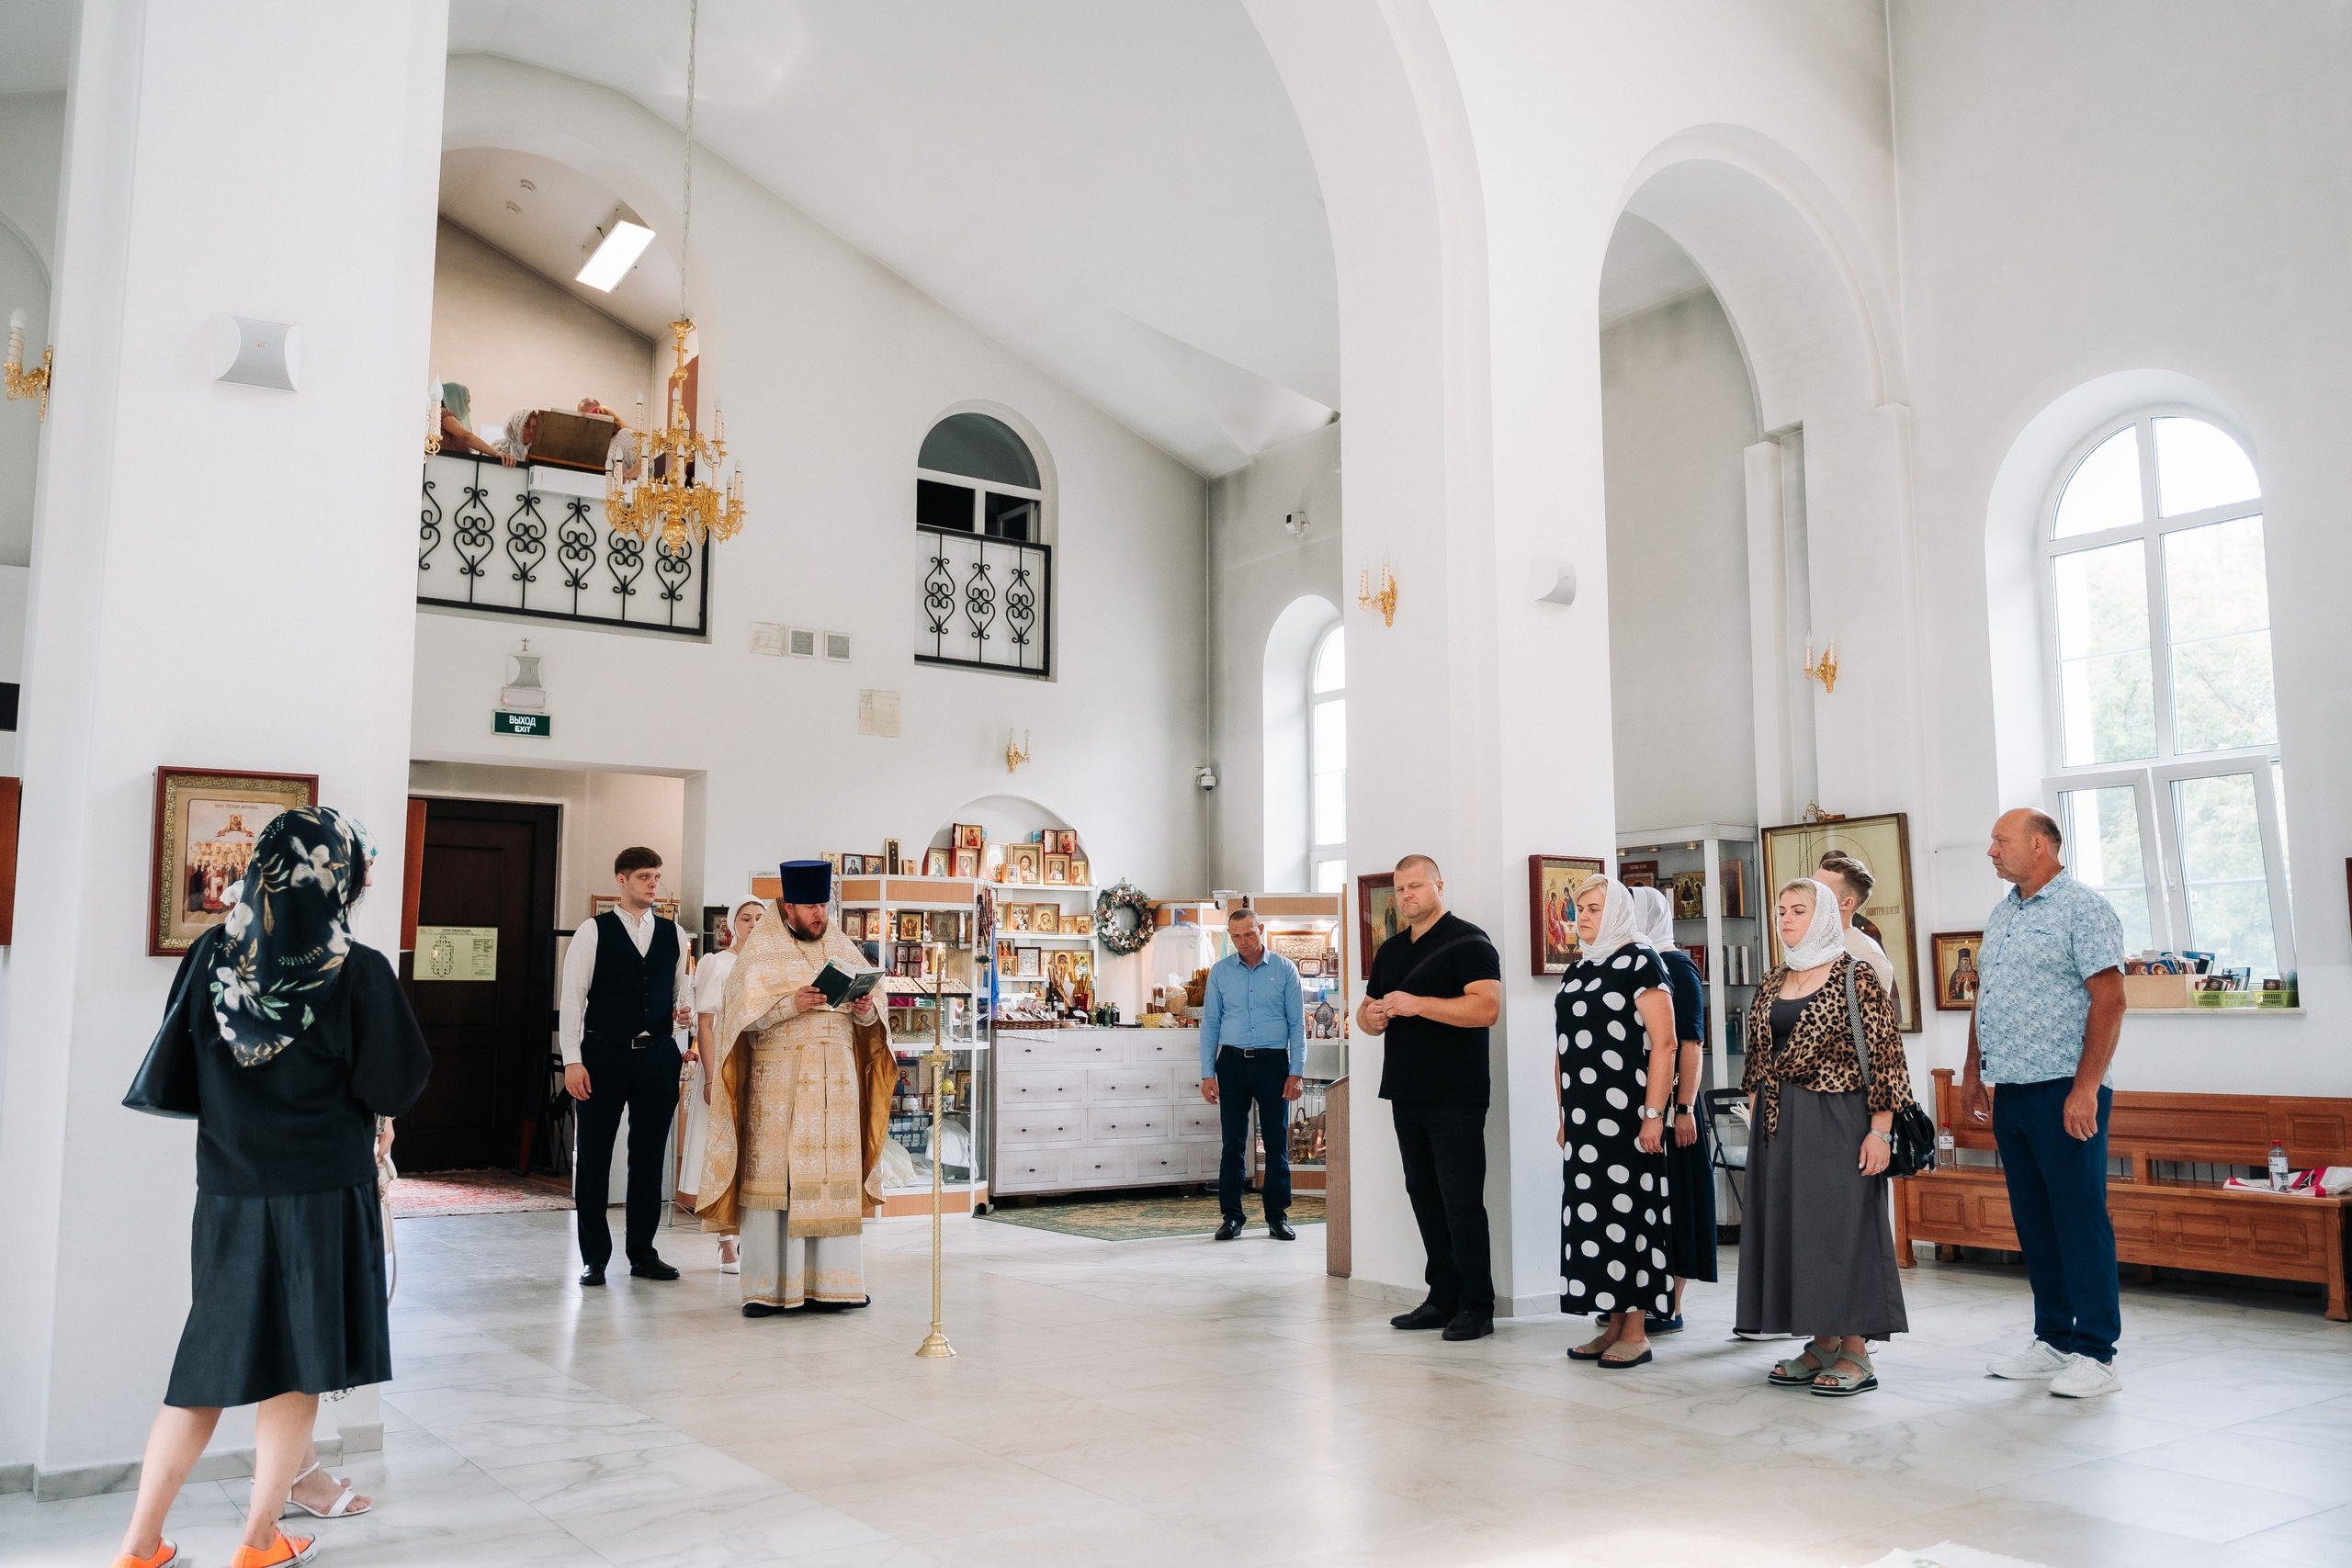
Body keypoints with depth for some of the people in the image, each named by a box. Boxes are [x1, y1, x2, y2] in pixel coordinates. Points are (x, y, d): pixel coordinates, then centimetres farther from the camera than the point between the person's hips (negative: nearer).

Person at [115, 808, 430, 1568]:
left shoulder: (210, 954, -2)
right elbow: (398, 1086, -9)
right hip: (323, 1196, -4)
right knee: (297, 1370, 10)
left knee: (209, 1369, 15)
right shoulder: (359, 972, -15)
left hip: (227, 1193, 4)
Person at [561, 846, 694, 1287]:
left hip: (658, 1055, 3)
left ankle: (642, 1253, 20)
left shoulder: (673, 934, 10)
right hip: (603, 1054, -3)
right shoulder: (593, 933, -1)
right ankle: (594, 1257, 14)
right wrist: (572, 1060, -9)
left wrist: (686, 1011, -7)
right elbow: (572, 998, -3)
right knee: (593, 1158, 2)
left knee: (650, 1158, 9)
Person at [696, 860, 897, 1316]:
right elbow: (744, 1014, -8)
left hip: (836, 1079, 4)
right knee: (771, 1175, -6)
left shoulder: (842, 947, 14)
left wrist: (864, 1010, -9)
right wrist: (792, 1004, -22)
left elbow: (869, 1017, 14)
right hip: (778, 1077, -4)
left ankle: (827, 1283, 7)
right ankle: (764, 1288, 0)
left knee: (835, 1174, 1)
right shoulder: (760, 949, 1)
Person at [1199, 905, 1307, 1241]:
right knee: (1233, 1142, 2)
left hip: (1273, 1062, -1)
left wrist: (1296, 1073, -4)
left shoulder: (1285, 970, 3)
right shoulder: (1219, 971, 7)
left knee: (1277, 1141, 1)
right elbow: (1209, 1024, 9)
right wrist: (1207, 1074, 1)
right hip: (1232, 1062, 1)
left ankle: (1278, 1217, 9)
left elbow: (1297, 1024, 4)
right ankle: (1231, 1216, 9)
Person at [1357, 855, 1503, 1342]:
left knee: (1461, 1201, -6)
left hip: (1455, 1099, -8)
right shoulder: (1390, 951, 17)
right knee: (1424, 1195, 11)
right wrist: (1371, 1016, 0)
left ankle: (1477, 1307, 1)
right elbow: (1368, 1012, 24)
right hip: (1405, 1095, 8)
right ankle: (1442, 1299, 19)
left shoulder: (1468, 942, -7)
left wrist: (1417, 1004, -21)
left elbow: (1486, 1008, -20)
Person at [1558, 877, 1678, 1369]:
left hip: (1625, 1112, -7)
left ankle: (1636, 1333, 2)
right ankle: (1614, 1325, 15)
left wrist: (1653, 1114, -17)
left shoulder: (1638, 961, -6)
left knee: (1627, 1211, -5)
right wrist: (1564, 1115, 17)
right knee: (1591, 1212, 7)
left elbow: (1663, 1042, -12)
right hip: (1584, 1116, 7)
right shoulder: (1577, 971, 16)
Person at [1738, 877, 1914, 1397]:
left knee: (1843, 1226, -3)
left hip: (1837, 1120, -6)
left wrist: (1879, 1131, -15)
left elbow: (1885, 1056, -10)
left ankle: (1857, 1352, 6)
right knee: (1791, 1227, 7)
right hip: (1777, 1123, 7)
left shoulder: (1855, 976, -7)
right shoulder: (1773, 982, 12)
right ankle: (1823, 1344, 18)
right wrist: (1756, 1115, 14)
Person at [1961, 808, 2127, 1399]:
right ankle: (2053, 1341, 21)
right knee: (2033, 1220, 12)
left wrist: (2085, 1089, -20)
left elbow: (2109, 999, -14)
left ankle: (2095, 1354, 2)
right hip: (2010, 1094, 8)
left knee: (2079, 1219, -4)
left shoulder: (2082, 908, -8)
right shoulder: (2001, 916, 17)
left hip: (2064, 1091, -8)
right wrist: (1973, 1073, 19)